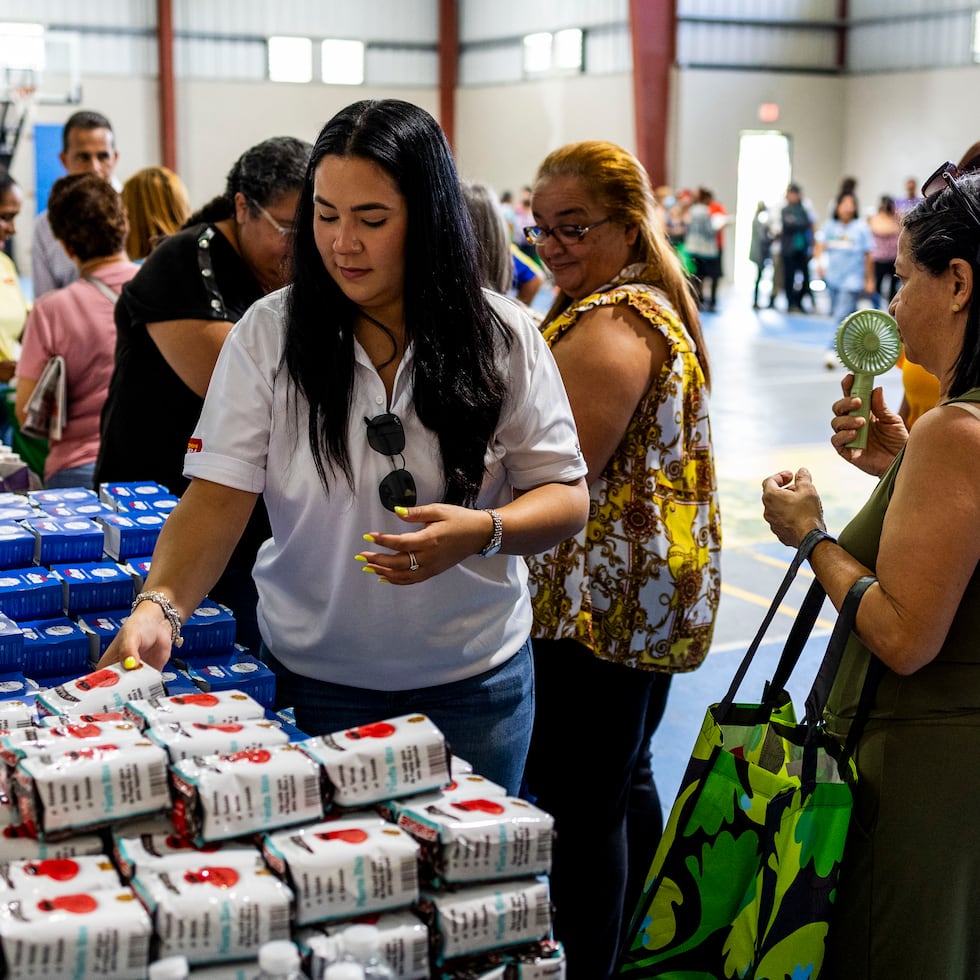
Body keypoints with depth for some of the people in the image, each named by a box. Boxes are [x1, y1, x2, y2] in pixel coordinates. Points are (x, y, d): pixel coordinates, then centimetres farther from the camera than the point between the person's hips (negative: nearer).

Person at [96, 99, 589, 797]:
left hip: (474, 680, 1)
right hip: (314, 679, 0)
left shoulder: (503, 338, -6)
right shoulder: (268, 335, -7)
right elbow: (218, 495, -13)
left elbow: (567, 497, -4)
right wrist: (160, 606, -30)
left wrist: (484, 531, -24)